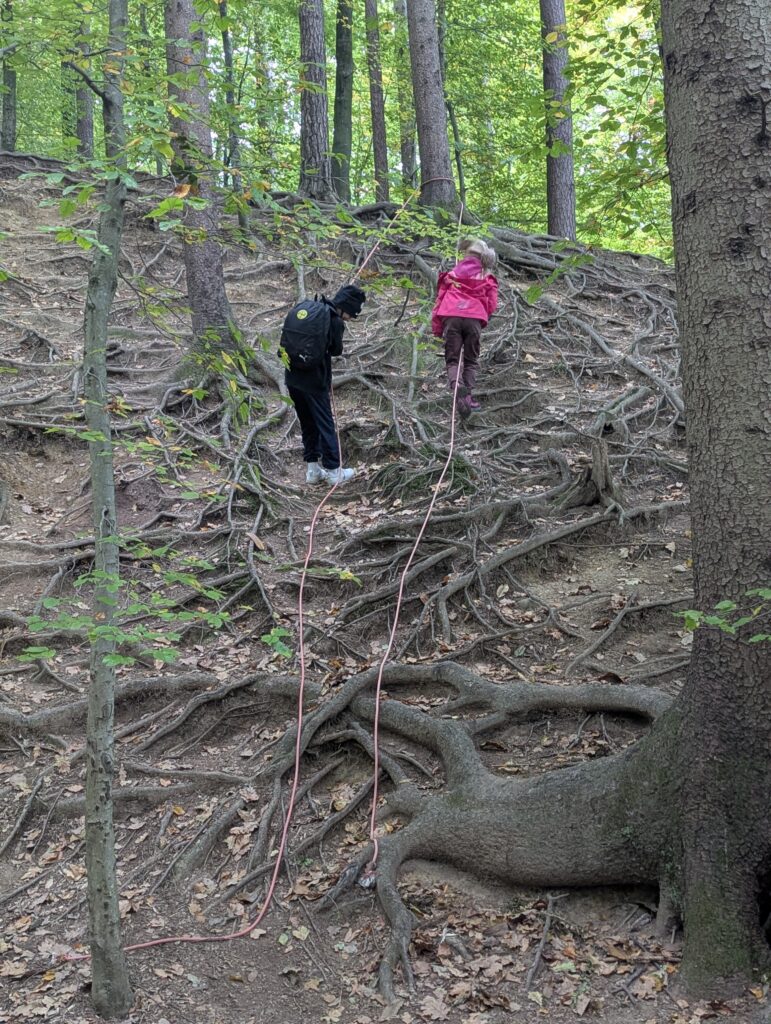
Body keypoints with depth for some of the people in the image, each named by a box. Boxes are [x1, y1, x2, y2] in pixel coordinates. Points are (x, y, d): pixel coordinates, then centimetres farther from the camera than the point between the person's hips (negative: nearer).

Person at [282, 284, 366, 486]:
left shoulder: (303, 307, 5)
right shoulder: (334, 321, -14)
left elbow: (287, 340, 10)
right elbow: (336, 350, -1)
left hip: (293, 377, 6)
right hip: (314, 380, -6)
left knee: (307, 423, 16)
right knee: (325, 424, 6)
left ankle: (312, 469, 21)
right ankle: (334, 471, 12)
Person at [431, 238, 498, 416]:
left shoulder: (451, 274, 23)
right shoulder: (487, 278, 21)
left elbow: (440, 299, 18)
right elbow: (492, 304, 11)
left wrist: (436, 328, 21)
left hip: (451, 317, 0)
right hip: (474, 319, 0)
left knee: (452, 359, 2)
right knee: (471, 360, 14)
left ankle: (457, 387, -27)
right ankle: (469, 394, 0)